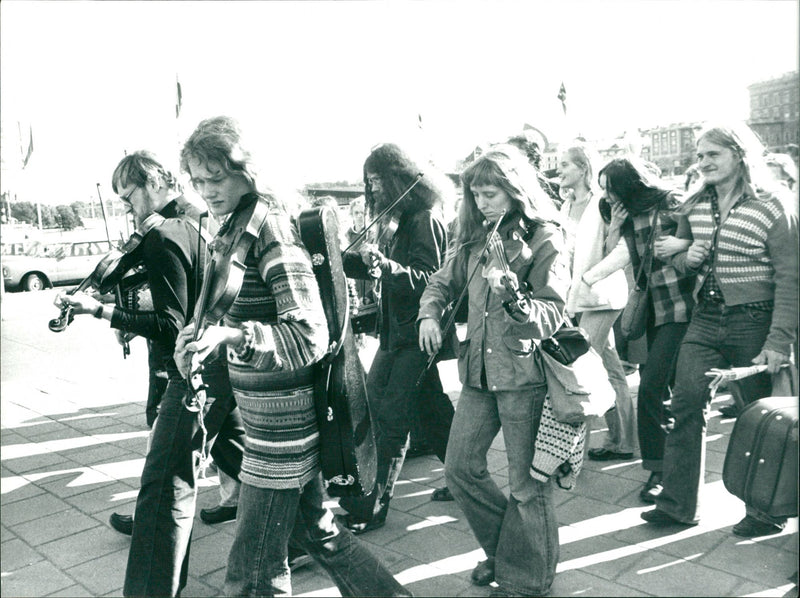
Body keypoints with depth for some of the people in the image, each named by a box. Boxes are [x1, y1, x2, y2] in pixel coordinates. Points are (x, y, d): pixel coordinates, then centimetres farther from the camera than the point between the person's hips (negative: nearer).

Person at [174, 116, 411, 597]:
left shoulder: (269, 226, -18)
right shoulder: (238, 224, 10)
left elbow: (311, 337, -24)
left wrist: (231, 335, -35)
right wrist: (200, 335, 8)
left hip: (281, 420, -10)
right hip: (289, 415, 10)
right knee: (314, 527, 24)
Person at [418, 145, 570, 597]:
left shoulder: (545, 240, -9)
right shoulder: (476, 240, 10)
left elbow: (552, 316, -15)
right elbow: (442, 283, 22)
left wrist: (511, 293, -33)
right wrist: (430, 314, 2)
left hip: (525, 373, -6)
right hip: (479, 371, 7)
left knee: (527, 483, 4)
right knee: (460, 468, 12)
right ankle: (502, 550, 36)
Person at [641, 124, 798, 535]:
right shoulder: (694, 207, 8)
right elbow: (676, 260, 20)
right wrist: (687, 259, -4)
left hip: (755, 324, -5)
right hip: (705, 320, 5)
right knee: (685, 407, -1)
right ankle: (677, 503, 9)